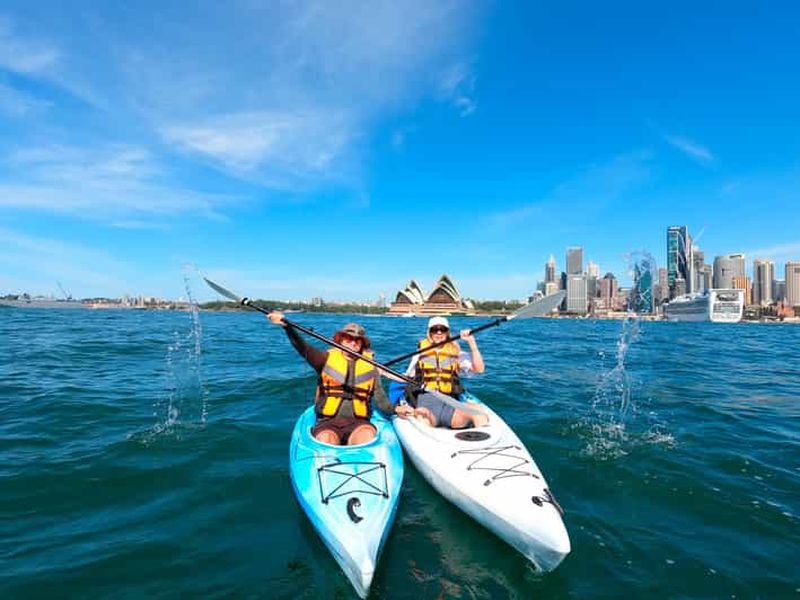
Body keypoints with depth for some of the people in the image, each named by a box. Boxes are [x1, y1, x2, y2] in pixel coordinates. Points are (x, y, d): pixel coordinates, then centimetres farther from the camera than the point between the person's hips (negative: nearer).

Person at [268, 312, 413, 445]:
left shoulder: (371, 368, 13)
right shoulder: (327, 360, 9)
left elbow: (381, 400, 10)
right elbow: (302, 347, -6)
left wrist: (395, 409, -12)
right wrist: (287, 326, -23)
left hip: (358, 423, 1)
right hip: (327, 423, -1)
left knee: (367, 434, -31)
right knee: (326, 440, -33)